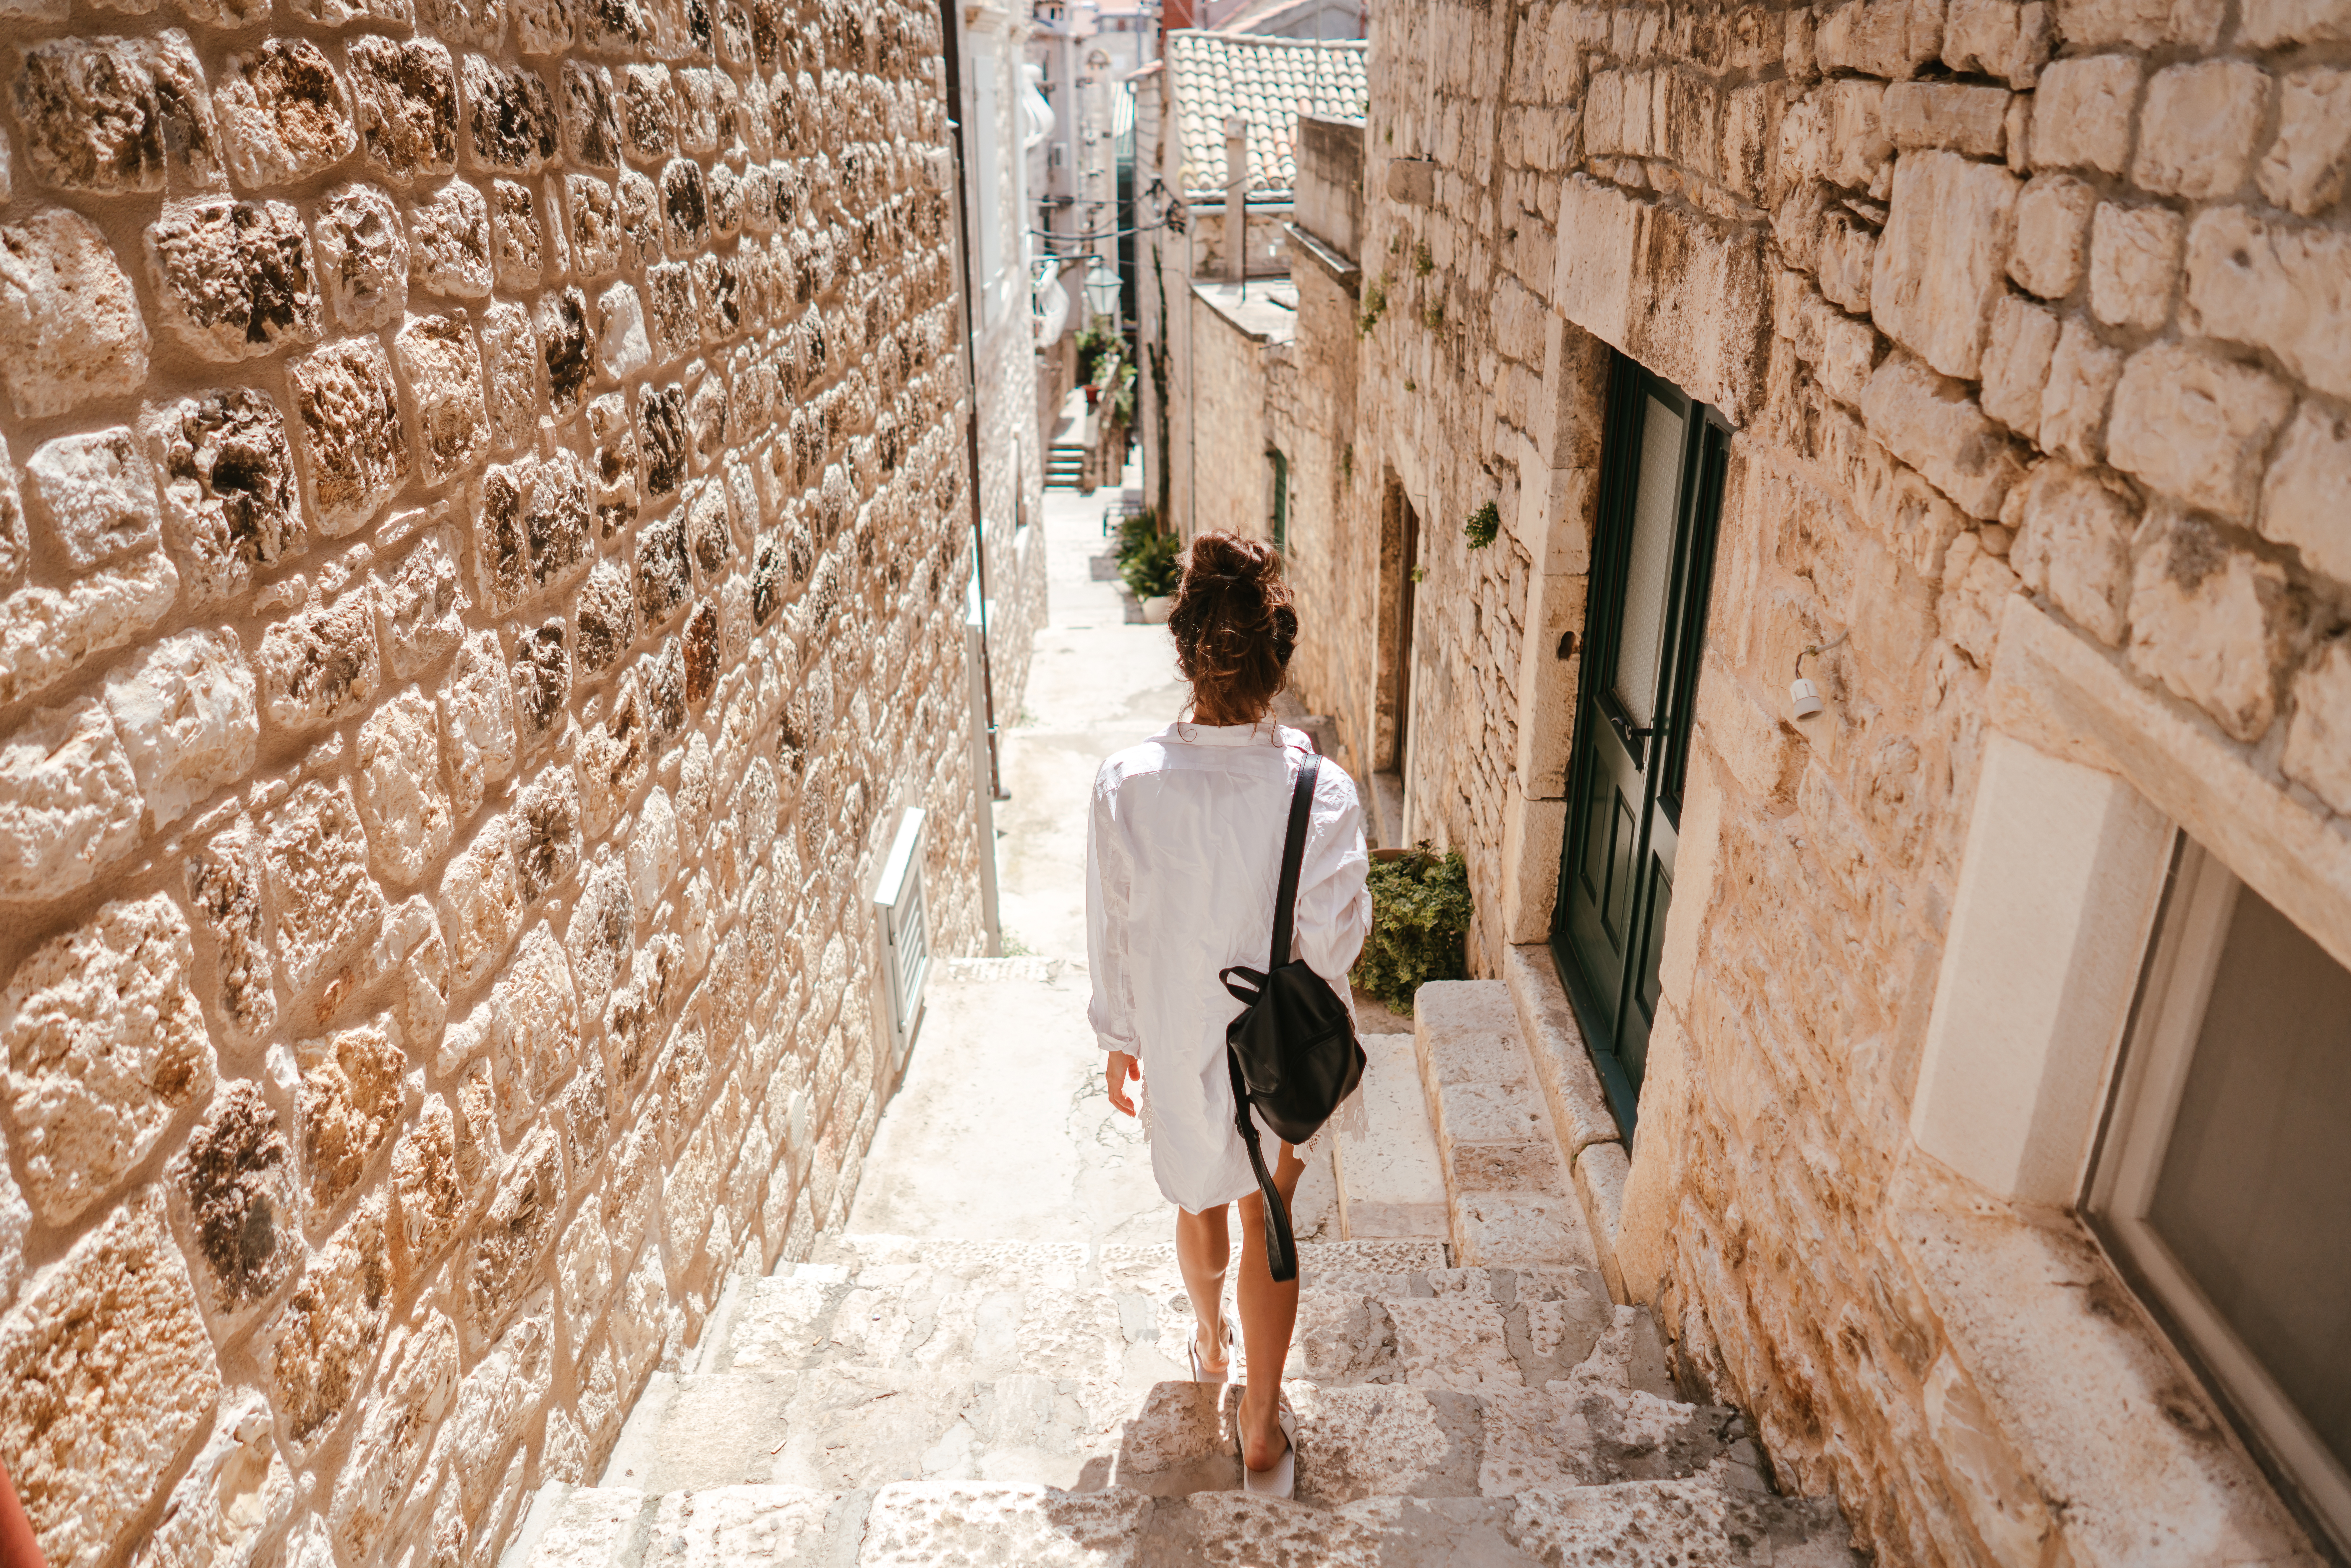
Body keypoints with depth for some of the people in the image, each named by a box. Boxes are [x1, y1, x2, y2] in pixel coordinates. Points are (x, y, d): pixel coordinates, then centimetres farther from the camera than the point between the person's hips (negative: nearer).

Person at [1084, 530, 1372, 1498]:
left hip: (1174, 1044, 2)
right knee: (1269, 1219, 19)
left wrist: (1119, 1039, 5)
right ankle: (1262, 1428, 32)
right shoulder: (1322, 792, -25)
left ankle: (1211, 1340, 56)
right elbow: (1333, 945, -21)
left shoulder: (1126, 784, -22)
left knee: (1198, 1199, 28)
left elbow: (1110, 934, -10)